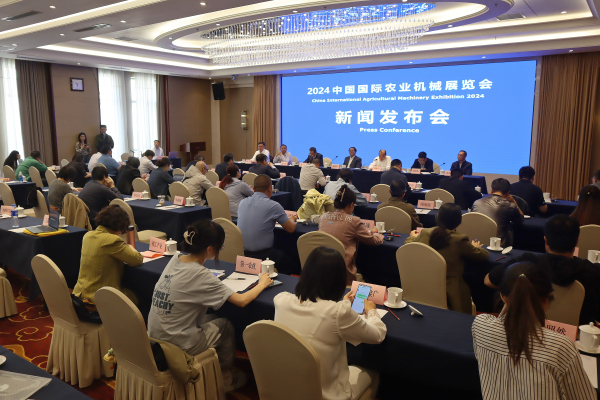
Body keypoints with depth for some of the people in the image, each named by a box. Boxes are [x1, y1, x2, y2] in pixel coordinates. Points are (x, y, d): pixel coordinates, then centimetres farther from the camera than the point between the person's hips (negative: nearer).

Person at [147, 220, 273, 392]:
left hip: (155, 338, 7)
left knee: (212, 318, 19)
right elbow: (241, 301, -20)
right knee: (225, 326, 13)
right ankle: (226, 377, 33)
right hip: (177, 347, -7)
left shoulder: (175, 260, -4)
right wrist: (261, 284, -3)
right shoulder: (200, 276, -25)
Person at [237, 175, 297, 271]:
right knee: (286, 260, 22)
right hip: (261, 255, -6)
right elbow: (291, 229, -4)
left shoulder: (242, 202, 3)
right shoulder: (273, 206, -13)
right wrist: (292, 220, 19)